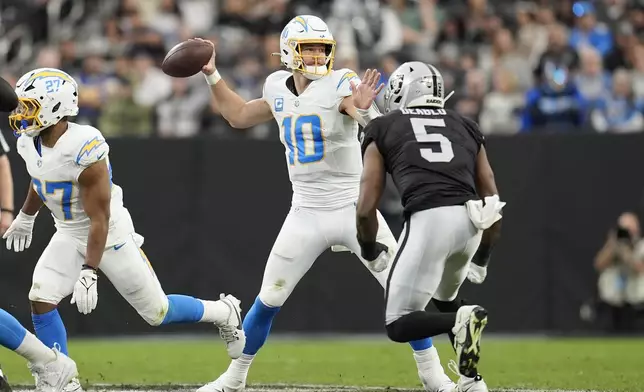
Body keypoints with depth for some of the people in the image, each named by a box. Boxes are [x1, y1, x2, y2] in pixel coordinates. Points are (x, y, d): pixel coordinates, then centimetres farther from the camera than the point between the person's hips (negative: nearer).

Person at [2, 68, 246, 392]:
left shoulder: (84, 150, -32)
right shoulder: (29, 143, -9)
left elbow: (99, 220, -27)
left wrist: (88, 272, -29)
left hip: (110, 235, -6)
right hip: (69, 235, 6)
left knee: (157, 311, 4)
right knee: (40, 300, -14)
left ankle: (224, 313, 32)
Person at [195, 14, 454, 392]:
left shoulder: (341, 85, -14)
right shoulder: (279, 89, 2)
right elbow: (239, 115, 21)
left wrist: (363, 109, -53)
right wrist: (212, 74, 13)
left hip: (354, 208, -3)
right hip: (306, 215, 3)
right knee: (268, 301, 4)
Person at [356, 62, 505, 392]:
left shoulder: (382, 129, 19)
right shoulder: (467, 128, 27)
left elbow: (366, 209, 11)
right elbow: (494, 208, 22)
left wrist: (370, 253, 29)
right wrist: (482, 258, 37)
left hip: (428, 219, -4)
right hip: (470, 221, 5)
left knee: (399, 325, 4)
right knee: (443, 300, 32)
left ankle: (461, 320, -23)